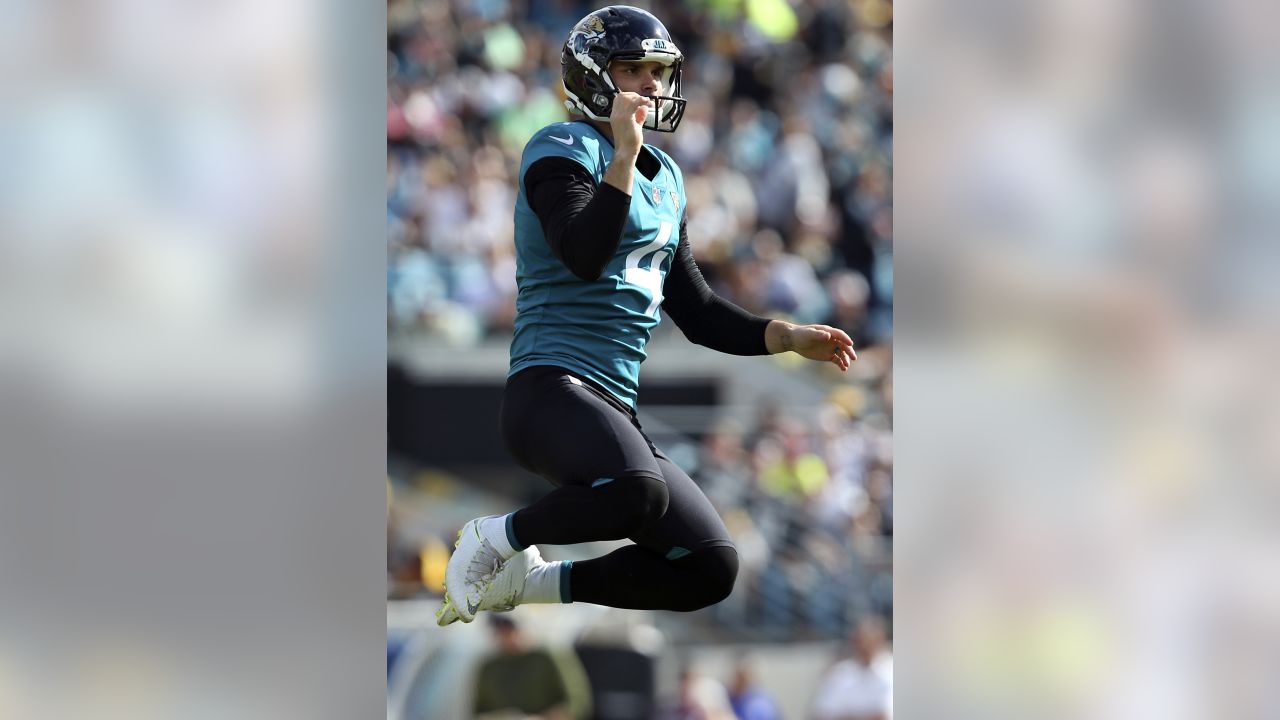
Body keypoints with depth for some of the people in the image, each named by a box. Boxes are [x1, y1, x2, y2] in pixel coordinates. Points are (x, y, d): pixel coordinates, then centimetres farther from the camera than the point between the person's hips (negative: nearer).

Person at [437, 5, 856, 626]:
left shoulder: (665, 180, 21)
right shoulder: (562, 149, -3)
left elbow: (695, 311, 26)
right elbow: (585, 257, -21)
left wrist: (788, 338, 14)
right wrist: (625, 152, -21)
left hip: (615, 409, 9)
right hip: (550, 390, -9)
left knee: (712, 570, 1)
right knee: (638, 491, -38)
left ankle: (534, 581, 11)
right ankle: (497, 537, -12)